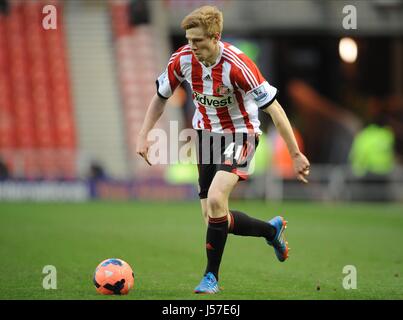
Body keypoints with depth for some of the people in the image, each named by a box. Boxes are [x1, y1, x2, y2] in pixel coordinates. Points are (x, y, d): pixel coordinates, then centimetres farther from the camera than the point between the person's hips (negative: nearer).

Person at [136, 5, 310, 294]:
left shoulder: (237, 64, -28)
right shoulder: (182, 59, -13)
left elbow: (274, 108, -23)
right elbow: (160, 97, 7)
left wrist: (296, 155, -21)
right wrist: (144, 136, -2)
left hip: (240, 134, -6)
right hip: (206, 133, 6)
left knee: (215, 200, -27)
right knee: (212, 218, 4)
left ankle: (211, 277, -11)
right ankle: (272, 230, 31)